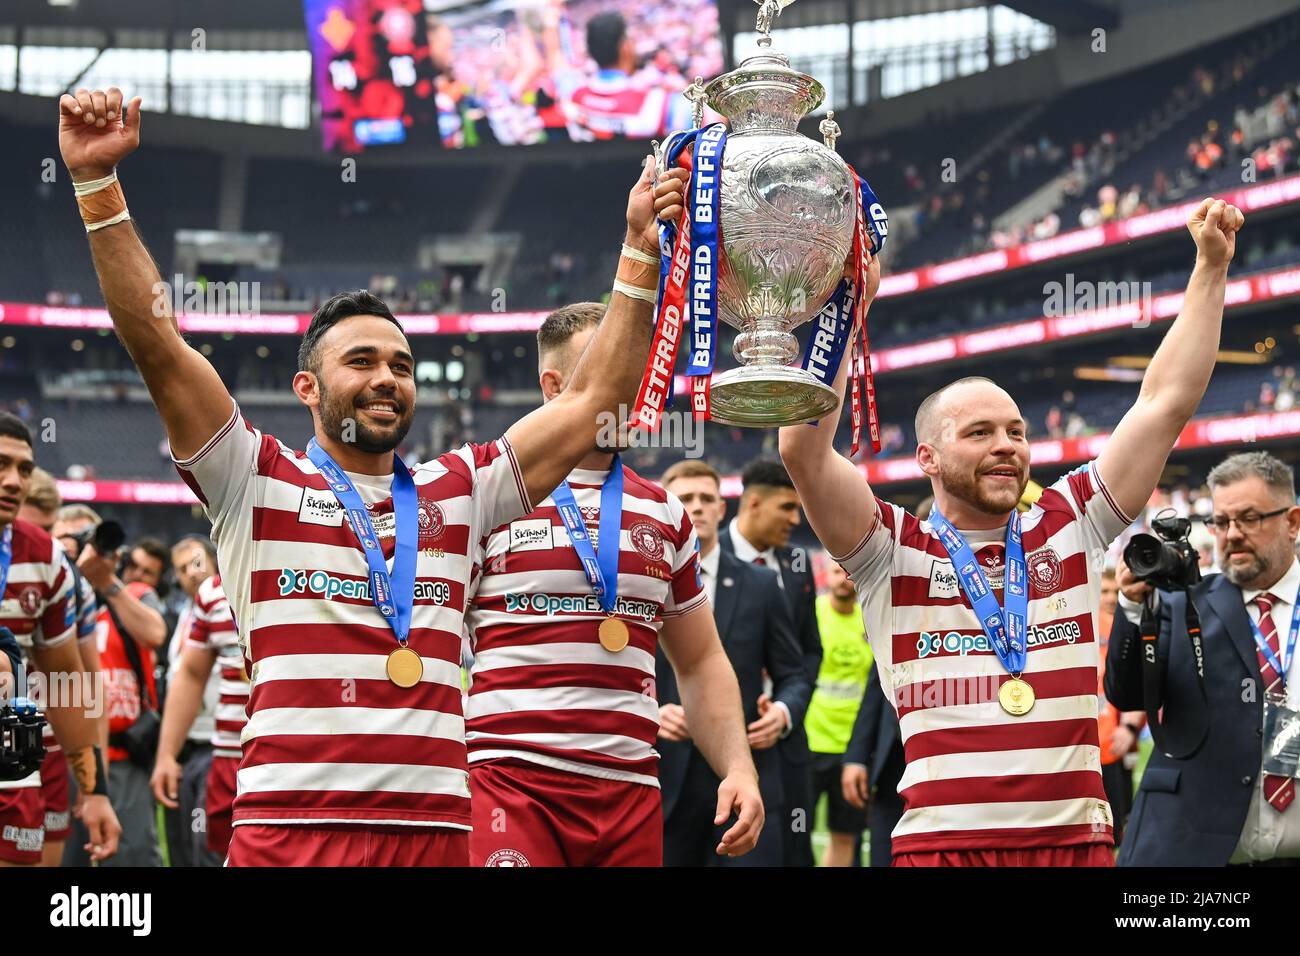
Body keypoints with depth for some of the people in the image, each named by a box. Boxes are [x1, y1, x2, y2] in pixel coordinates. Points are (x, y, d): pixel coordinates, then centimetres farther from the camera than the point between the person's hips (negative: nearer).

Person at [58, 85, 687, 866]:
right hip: (287, 826, -3)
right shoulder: (257, 481, 9)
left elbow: (595, 399, 16)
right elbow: (157, 345, 0)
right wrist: (98, 184, -7)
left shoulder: (457, 493, 17)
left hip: (435, 829, 3)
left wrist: (641, 251, 10)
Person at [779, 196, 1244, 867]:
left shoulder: (1067, 529, 12)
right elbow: (804, 451, -9)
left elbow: (1166, 404, 12)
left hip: (1078, 837, 3)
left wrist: (1211, 267, 9)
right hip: (944, 841, -3)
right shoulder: (892, 552, 4)